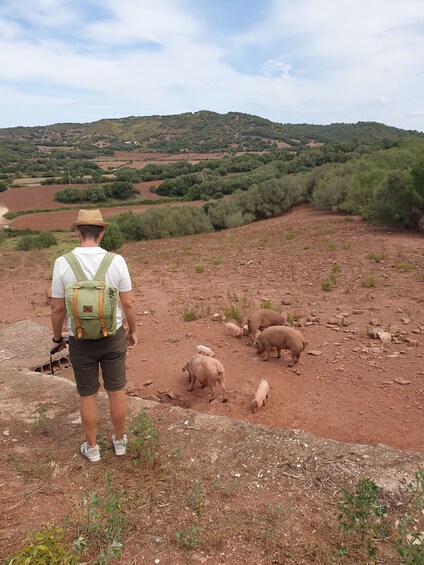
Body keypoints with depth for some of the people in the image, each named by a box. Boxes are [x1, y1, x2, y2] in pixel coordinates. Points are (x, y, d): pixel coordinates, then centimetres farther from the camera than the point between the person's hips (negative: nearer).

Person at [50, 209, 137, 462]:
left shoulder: (63, 263, -12)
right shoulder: (116, 261, -12)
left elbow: (57, 309, -6)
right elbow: (129, 303, -7)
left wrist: (57, 337, 10)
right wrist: (133, 331, 9)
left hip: (80, 341, 0)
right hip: (113, 337, 1)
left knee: (88, 395, 16)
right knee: (116, 391, 17)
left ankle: (92, 447, 32)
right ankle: (119, 440, 34)